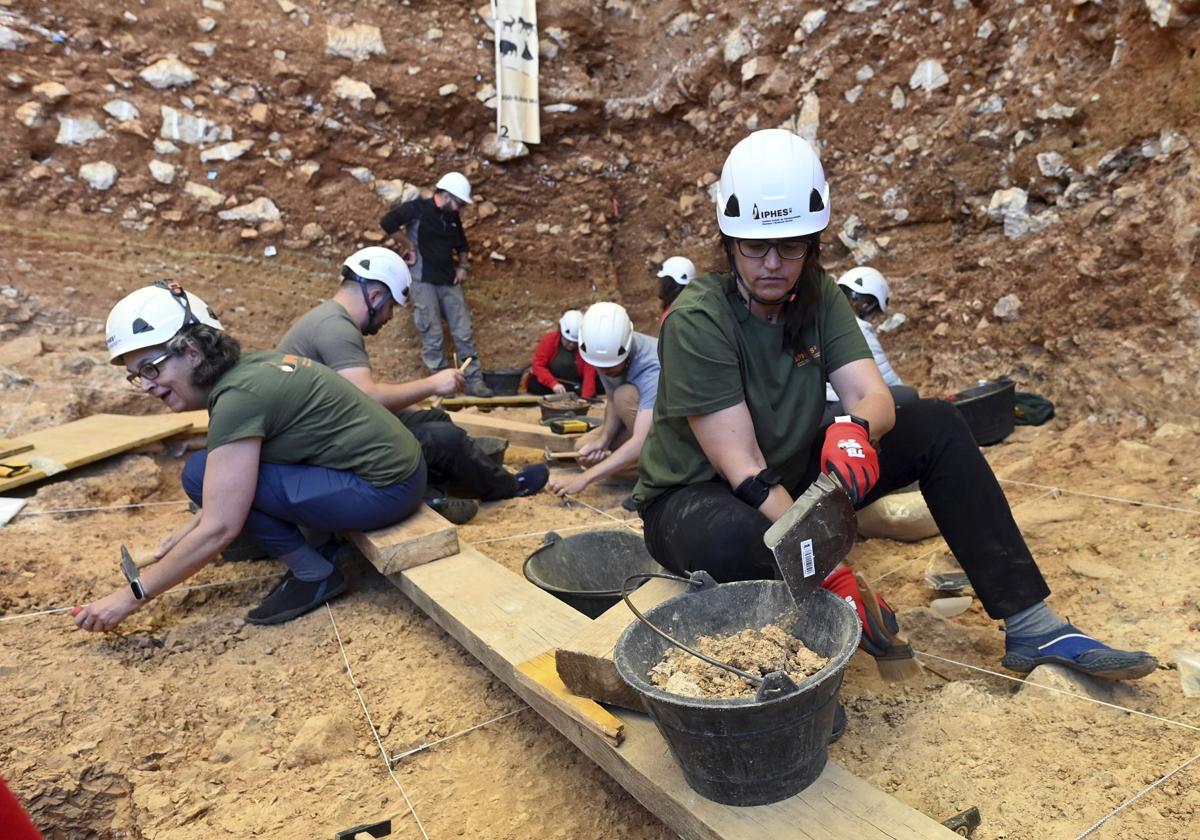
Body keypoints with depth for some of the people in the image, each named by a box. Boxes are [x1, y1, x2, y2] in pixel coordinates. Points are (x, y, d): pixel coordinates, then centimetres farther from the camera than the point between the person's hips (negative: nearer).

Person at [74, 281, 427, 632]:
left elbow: (219, 528, -18)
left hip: (384, 488, -9)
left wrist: (132, 596, -8)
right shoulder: (248, 368, 7)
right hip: (392, 463, 9)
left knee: (200, 475, -11)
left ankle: (315, 574, 0)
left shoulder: (238, 396, -20)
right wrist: (186, 533, 14)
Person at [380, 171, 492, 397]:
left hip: (449, 281, 6)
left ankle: (474, 381, 7)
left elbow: (462, 245, 26)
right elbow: (387, 222, -16)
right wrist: (408, 247, -10)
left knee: (464, 333, 2)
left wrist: (463, 266, 9)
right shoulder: (418, 208, -7)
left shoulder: (453, 218, 12)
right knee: (432, 336, -3)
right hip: (423, 281, -6)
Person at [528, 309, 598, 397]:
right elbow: (538, 365, -17)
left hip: (575, 387, -1)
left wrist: (585, 398, -37)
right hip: (552, 384, 2)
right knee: (533, 384, -29)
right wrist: (553, 383, -33)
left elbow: (589, 375, -22)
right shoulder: (549, 339, -11)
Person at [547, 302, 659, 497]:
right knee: (584, 448, -10)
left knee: (626, 395, -32)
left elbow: (641, 443, -45)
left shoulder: (653, 369, -37)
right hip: (639, 417, 7)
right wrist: (603, 439, -24)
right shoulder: (605, 352, -15)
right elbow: (613, 402, -4)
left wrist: (583, 478, -50)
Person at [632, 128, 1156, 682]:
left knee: (935, 425, -8)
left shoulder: (817, 297, -4)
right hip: (697, 499, -5)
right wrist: (832, 574, -34)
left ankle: (1030, 626, -7)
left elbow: (873, 397, -15)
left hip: (792, 480, 6)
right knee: (732, 539, -42)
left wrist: (855, 429, -40)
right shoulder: (697, 322, -23)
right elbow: (743, 468, -29)